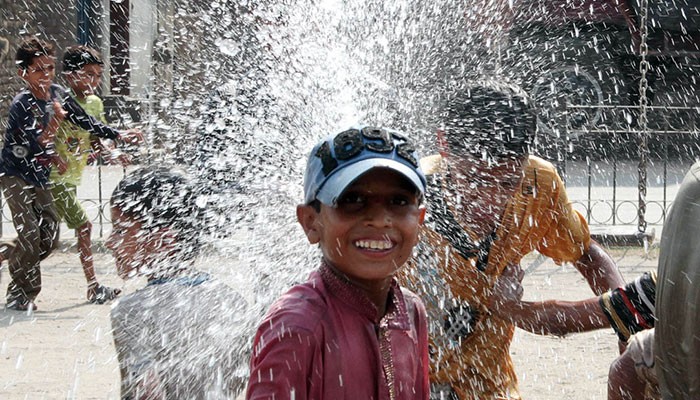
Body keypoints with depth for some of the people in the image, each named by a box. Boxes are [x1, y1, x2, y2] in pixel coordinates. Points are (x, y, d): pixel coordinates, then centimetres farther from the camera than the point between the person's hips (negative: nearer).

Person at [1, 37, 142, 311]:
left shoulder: (57, 94, 1)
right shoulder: (22, 104, -20)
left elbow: (85, 122, 13)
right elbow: (36, 144, -27)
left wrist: (118, 136, 13)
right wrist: (54, 123, -42)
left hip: (40, 177, 7)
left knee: (49, 240, 3)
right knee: (30, 237, -12)